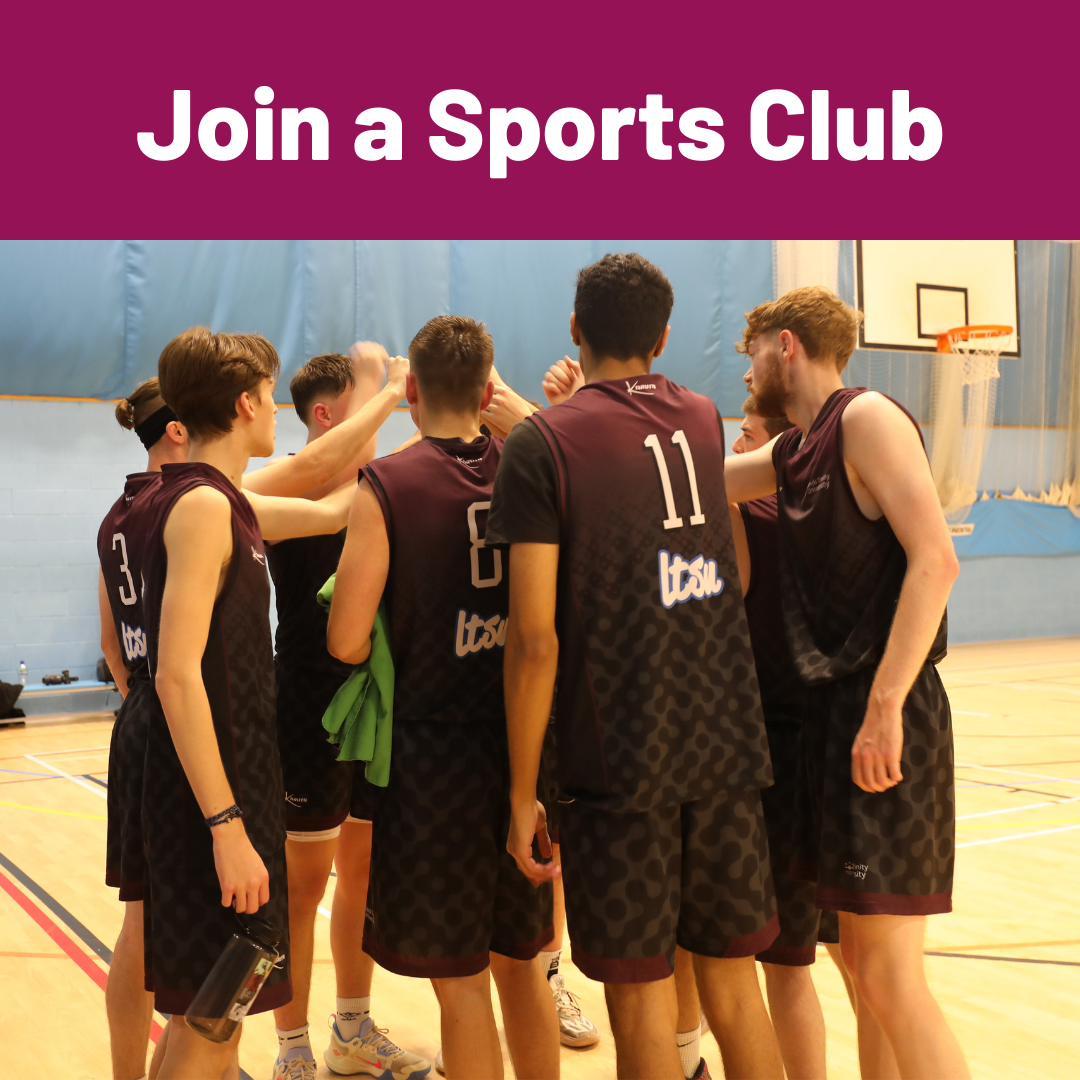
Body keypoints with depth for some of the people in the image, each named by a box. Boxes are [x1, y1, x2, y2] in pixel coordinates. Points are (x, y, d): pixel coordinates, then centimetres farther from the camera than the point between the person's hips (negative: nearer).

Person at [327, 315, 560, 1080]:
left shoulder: (386, 486, -11)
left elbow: (347, 642, -14)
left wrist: (397, 655, 6)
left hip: (435, 752, -4)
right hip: (524, 747, 5)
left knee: (461, 983, 8)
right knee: (520, 965, 21)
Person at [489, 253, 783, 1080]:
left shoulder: (541, 444, -7)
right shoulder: (703, 420, 9)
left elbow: (535, 638, -12)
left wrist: (522, 793, -5)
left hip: (617, 759, -5)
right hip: (726, 742, 5)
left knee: (641, 996, 6)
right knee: (733, 981, 16)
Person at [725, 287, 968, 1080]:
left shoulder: (865, 418, -10)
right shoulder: (793, 455, 16)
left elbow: (935, 560, -19)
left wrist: (885, 705, -24)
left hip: (885, 720, -9)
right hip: (834, 712, 9)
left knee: (890, 975, -6)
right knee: (861, 957, 14)